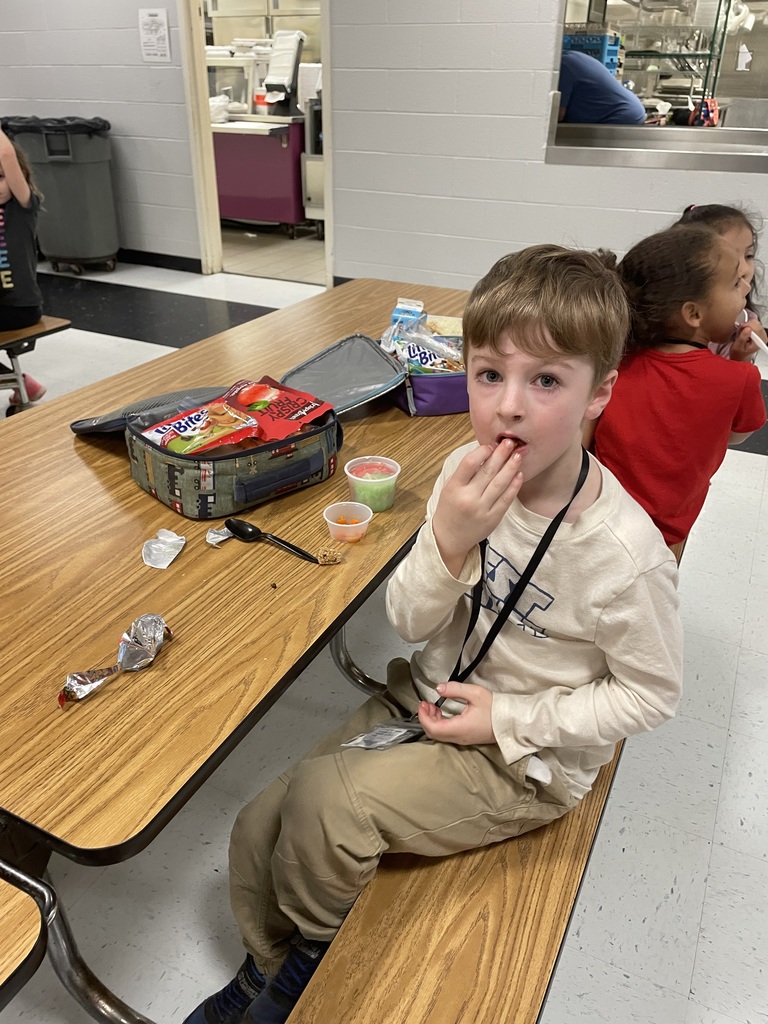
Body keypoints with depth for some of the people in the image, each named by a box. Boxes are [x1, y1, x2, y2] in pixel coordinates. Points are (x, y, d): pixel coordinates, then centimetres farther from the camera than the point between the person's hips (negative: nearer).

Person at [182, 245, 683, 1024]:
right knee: (259, 829, 1)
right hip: (427, 701, 5)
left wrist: (507, 720, -16)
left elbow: (649, 694, -12)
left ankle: (311, 951, 15)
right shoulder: (467, 475, -13)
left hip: (524, 759, -5)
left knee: (325, 796, -22)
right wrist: (449, 541, -28)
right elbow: (410, 622, -8)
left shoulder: (621, 551, -26)